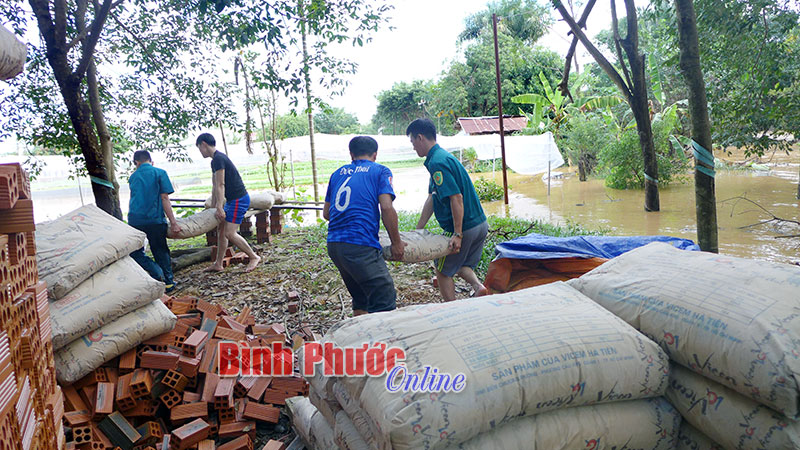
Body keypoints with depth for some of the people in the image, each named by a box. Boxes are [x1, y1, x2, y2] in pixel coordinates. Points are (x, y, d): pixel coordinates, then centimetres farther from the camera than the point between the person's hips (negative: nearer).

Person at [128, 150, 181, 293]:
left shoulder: (133, 177, 13)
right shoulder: (159, 173, 1)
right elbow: (164, 198, -7)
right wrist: (173, 222, -6)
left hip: (135, 220, 2)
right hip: (155, 219, -2)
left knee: (136, 253, 10)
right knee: (161, 251, 10)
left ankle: (156, 272, -11)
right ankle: (168, 282, 12)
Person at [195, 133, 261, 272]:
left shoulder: (218, 159, -15)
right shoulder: (216, 159, 18)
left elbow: (220, 185, -20)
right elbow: (215, 187, 21)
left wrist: (219, 208, -21)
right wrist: (213, 207, 23)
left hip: (238, 200, -10)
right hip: (232, 200, 10)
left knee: (229, 233, -13)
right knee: (221, 230, 12)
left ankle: (254, 257, 0)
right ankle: (218, 265, 19)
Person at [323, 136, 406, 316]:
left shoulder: (338, 173, 20)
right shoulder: (380, 171, 5)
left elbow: (326, 213, 24)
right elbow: (387, 208, -8)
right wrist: (396, 243, 1)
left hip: (334, 245, 7)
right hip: (360, 245, -7)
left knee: (360, 299, 20)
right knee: (385, 301, -3)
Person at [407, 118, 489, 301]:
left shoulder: (437, 162, -19)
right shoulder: (444, 156, 14)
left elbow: (456, 198, -26)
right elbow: (432, 198, 15)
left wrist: (457, 234, -25)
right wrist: (417, 230, 16)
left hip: (465, 228, -9)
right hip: (481, 224, 9)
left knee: (443, 271, 11)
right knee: (462, 265, 26)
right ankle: (478, 285, 1)